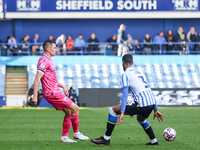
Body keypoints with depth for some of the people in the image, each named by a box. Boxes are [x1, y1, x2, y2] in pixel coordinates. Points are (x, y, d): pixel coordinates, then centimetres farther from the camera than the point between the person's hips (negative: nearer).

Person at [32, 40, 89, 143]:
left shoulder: (48, 60, 17)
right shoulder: (44, 61, -16)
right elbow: (37, 78, -22)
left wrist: (62, 86, 24)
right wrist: (35, 96, -26)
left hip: (55, 92, 10)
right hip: (52, 93, -10)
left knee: (68, 112, 11)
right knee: (74, 108, -7)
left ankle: (64, 137, 13)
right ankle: (76, 133, 5)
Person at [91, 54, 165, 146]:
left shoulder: (126, 75, 2)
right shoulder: (140, 73, 25)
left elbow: (124, 94, -10)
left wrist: (122, 113, -16)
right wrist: (155, 110, 31)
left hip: (142, 105, -8)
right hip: (152, 104, 8)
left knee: (113, 111, 1)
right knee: (141, 119, 39)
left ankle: (106, 138, 4)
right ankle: (153, 141, 38)